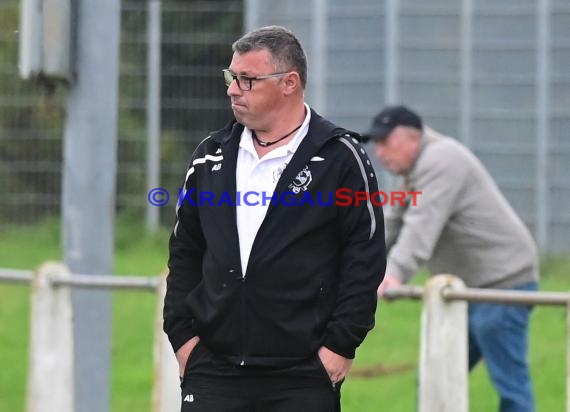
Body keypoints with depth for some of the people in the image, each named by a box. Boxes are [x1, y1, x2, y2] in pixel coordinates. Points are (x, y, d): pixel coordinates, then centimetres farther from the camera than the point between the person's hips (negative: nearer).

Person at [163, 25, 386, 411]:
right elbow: (185, 252, 17)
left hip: (303, 377, -4)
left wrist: (341, 343, -10)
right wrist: (182, 332, 8)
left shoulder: (339, 158, -3)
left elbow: (365, 259, -5)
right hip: (213, 369, 4)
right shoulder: (212, 156, 11)